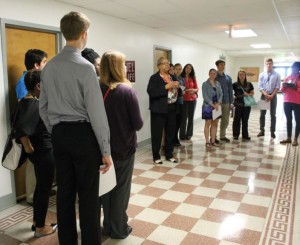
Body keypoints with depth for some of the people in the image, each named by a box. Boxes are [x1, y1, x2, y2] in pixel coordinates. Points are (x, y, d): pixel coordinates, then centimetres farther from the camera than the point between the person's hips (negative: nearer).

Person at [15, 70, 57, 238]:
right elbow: (22, 128, -32)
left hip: (41, 150, 9)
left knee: (41, 187, 20)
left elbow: (21, 124, 13)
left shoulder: (26, 101, 7)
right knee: (45, 189, 4)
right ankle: (40, 228, 19)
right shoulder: (34, 103, -21)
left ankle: (37, 222, 34)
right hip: (44, 151, -9)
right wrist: (28, 147, -19)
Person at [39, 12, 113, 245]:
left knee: (64, 193, 14)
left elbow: (43, 107, 13)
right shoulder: (85, 67, -13)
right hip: (83, 134, -7)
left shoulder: (49, 67, 8)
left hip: (59, 134, 7)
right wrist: (106, 149, -10)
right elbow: (96, 112, -15)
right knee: (88, 195, 3)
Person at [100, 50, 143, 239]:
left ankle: (108, 225, 32)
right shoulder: (128, 91, -16)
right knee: (121, 189, 9)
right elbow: (138, 124, -16)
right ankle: (119, 229, 22)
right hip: (124, 148, -4)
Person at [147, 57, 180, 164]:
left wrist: (177, 87, 0)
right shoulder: (154, 78, -6)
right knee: (157, 133, 0)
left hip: (171, 109, 6)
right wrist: (166, 87, -20)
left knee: (171, 133, 11)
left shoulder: (172, 77, 13)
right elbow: (151, 92, -19)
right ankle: (156, 156, 14)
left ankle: (169, 154, 25)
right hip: (159, 110, -6)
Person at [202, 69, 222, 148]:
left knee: (215, 124, 7)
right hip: (208, 106, -5)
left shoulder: (218, 83, 12)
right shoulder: (205, 84, -3)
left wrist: (218, 103, -10)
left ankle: (213, 141, 14)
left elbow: (221, 94, 7)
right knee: (208, 124, -1)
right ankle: (207, 142, 4)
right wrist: (212, 104, -18)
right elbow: (205, 96, -12)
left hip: (217, 106, 5)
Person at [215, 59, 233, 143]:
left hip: (226, 102, 5)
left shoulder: (228, 77, 9)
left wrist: (230, 102, 5)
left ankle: (222, 135, 26)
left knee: (225, 120, 11)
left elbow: (230, 90, 9)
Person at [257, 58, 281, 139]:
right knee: (262, 114, 5)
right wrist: (266, 95, -14)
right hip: (264, 95, 1)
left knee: (273, 114, 5)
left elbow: (277, 87, -4)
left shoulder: (276, 75, -1)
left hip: (273, 96, -1)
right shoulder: (262, 75, 2)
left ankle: (272, 132, 12)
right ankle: (262, 130, 15)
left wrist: (272, 96, -14)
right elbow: (260, 87, -2)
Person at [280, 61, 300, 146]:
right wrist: (284, 86, -8)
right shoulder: (287, 77, 12)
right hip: (287, 102, 4)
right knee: (288, 120, 8)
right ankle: (288, 138, 14)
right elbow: (282, 90, 12)